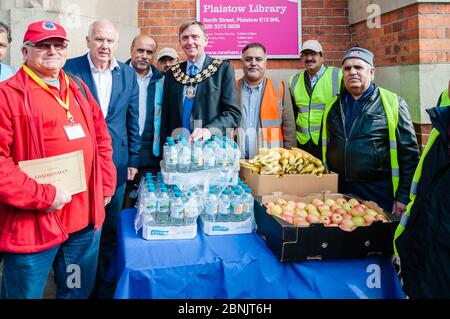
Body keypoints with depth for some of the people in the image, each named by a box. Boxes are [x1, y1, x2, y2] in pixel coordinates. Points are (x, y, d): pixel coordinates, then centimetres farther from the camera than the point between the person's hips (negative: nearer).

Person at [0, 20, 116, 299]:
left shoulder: (78, 88, 12)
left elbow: (102, 138, 18)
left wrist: (106, 184, 10)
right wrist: (43, 196, -19)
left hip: (86, 217, 6)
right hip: (33, 224, -6)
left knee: (79, 291, 22)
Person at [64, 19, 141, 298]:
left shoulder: (128, 74, 4)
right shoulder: (70, 69, -5)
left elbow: (132, 120, 8)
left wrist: (133, 160, 6)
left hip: (116, 164, 3)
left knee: (110, 230, 13)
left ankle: (105, 286, 30)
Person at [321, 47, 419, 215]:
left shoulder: (393, 103, -2)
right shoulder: (333, 106, 10)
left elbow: (409, 154, -4)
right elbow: (324, 147, 16)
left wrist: (403, 197, -8)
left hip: (379, 193, -3)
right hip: (339, 192, 4)